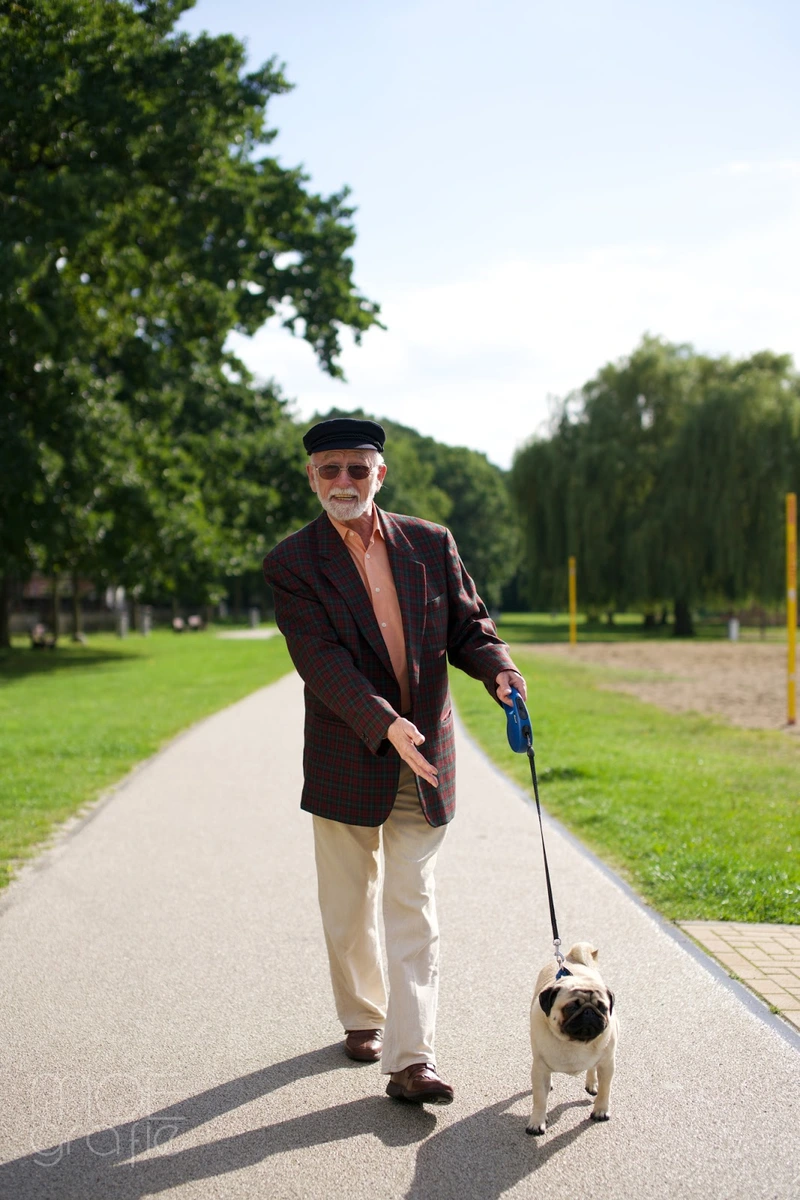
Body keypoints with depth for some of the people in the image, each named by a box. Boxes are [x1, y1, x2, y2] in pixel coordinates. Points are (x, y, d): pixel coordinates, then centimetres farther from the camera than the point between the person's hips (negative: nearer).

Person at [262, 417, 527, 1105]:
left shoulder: (431, 545, 1)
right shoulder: (292, 565, -8)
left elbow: (467, 624, 8)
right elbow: (322, 661, -18)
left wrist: (498, 669, -15)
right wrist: (387, 725, -31)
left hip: (425, 762, 1)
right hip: (347, 762, -1)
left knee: (413, 909, -2)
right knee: (350, 909, 13)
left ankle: (411, 1060, -2)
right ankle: (363, 1017, 37)